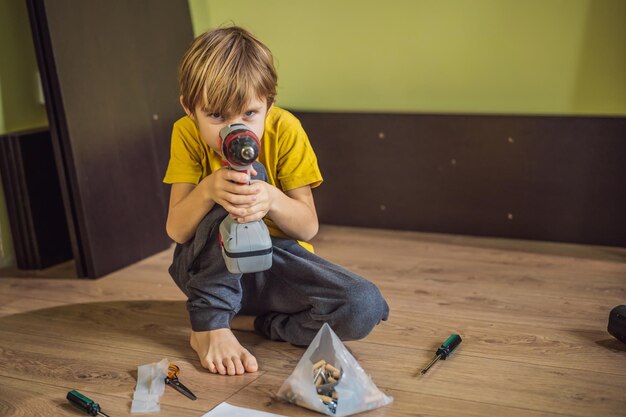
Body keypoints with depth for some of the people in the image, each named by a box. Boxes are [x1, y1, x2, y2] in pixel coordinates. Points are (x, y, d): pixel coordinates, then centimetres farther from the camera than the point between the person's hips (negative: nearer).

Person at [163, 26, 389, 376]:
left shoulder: (284, 130, -14)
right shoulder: (187, 134, -12)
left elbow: (308, 228, -13)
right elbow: (176, 231, -15)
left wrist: (273, 200, -34)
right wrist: (208, 190, -35)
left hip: (275, 259, 1)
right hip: (207, 267, -1)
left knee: (365, 308, -25)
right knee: (247, 178, -31)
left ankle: (245, 321, -7)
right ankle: (210, 326, -22)